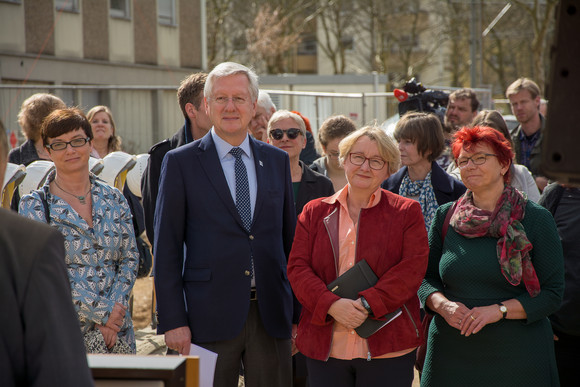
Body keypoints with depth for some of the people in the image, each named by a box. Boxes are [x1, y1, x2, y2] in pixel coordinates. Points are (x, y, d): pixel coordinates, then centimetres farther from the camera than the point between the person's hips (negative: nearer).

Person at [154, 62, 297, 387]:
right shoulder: (181, 162, 1)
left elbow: (290, 237, 13)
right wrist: (172, 320, -8)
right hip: (210, 317, -3)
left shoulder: (277, 161, 11)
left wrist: (297, 314, 10)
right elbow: (167, 247, -2)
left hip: (272, 313, 3)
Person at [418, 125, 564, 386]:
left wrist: (498, 310, -17)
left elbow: (552, 294, -5)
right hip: (451, 352, 3)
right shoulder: (445, 217, 7)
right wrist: (443, 305, -10)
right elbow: (426, 278, 12)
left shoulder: (535, 218, -2)